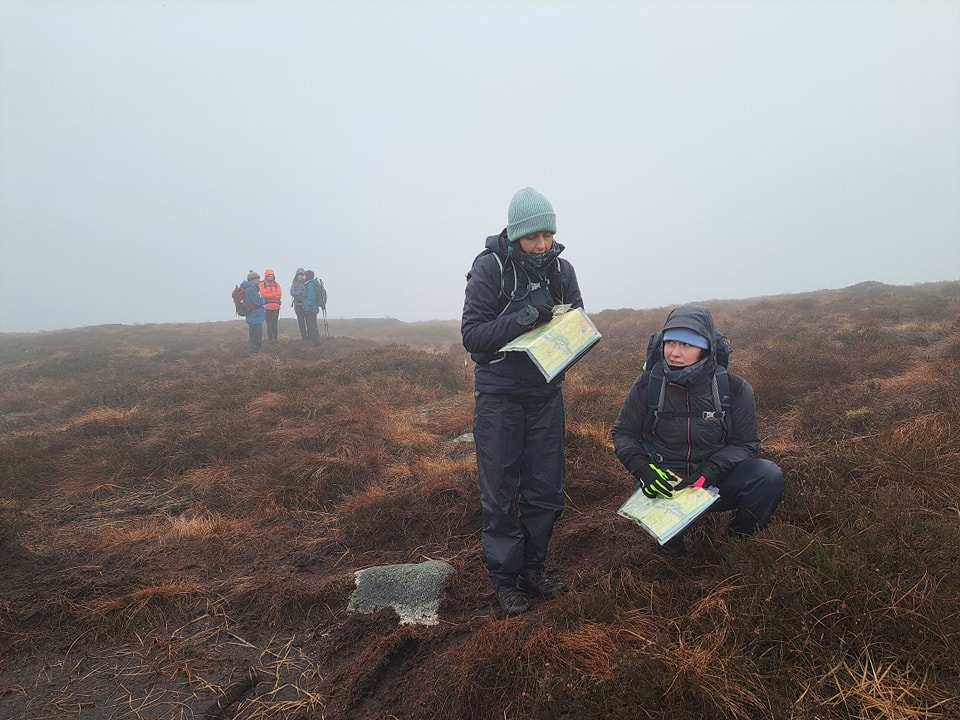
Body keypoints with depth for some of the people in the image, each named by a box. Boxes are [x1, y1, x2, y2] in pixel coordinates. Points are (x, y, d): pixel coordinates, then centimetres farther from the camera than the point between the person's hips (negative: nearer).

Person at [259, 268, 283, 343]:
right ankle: (270, 338, 5)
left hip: (276, 307, 3)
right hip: (267, 307, -3)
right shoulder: (262, 285, 2)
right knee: (269, 324, -1)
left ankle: (275, 338, 14)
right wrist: (274, 295, -9)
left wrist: (269, 296, -8)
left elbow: (279, 295, -2)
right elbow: (264, 295, -12)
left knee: (274, 324, 8)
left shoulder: (277, 284, 11)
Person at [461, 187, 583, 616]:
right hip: (499, 395, -4)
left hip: (546, 392, 4)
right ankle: (505, 578, 20)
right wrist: (522, 319, -28)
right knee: (500, 492, 4)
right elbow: (472, 335, -17)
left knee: (546, 491, 11)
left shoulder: (561, 269, 1)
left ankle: (534, 570, 28)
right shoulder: (489, 267, -12)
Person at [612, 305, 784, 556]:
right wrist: (644, 470, -20)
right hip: (663, 483, -1)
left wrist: (708, 473, -21)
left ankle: (738, 538, 4)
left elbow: (745, 443, -3)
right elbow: (623, 433, -1)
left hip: (714, 482, 1)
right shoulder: (648, 384, -10)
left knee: (769, 476, -25)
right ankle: (672, 545, 12)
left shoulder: (735, 388, -10)